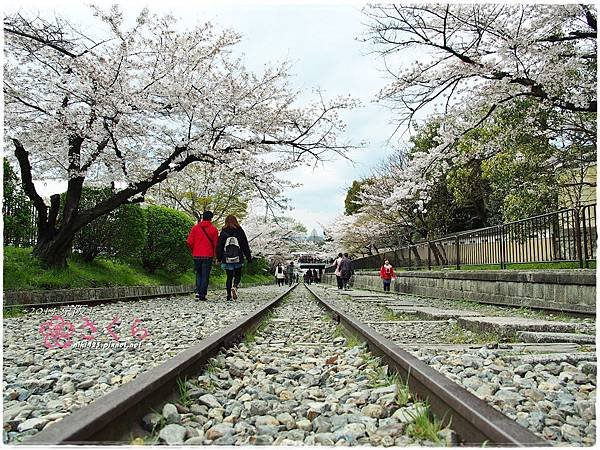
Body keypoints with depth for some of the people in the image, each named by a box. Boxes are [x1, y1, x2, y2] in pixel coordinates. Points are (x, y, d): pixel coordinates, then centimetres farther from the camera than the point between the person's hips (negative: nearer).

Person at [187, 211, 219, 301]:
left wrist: (193, 251, 15)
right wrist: (215, 254, 9)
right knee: (205, 275, 4)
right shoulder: (213, 229, -3)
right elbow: (216, 243, -4)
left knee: (198, 274, 17)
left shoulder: (195, 228, 2)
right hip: (208, 256, -2)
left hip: (196, 255, 2)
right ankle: (202, 294, 1)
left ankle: (198, 291, 3)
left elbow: (189, 242, -1)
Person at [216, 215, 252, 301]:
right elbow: (245, 246, 4)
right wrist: (249, 257, 9)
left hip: (226, 260, 1)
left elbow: (219, 246, 3)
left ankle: (229, 295, 6)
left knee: (229, 277, 11)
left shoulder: (223, 232, 0)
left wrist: (219, 258, 11)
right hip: (238, 259, -1)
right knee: (238, 275, 14)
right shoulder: (240, 231, 0)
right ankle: (234, 287, -14)